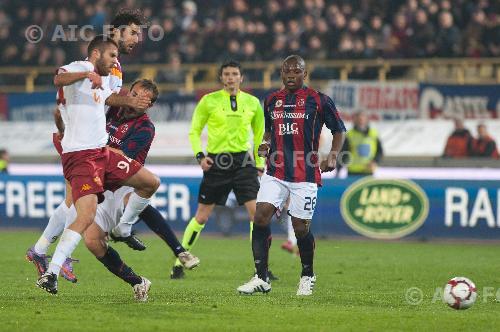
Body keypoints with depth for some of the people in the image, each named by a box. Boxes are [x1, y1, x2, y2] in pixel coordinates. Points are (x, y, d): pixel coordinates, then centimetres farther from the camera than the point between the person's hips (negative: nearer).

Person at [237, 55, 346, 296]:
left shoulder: (318, 100, -2)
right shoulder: (272, 100, 12)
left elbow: (339, 129, 7)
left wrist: (333, 155, -7)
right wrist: (266, 144, 7)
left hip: (305, 176, -4)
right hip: (275, 173, 4)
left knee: (301, 228, 0)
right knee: (261, 216, -13)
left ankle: (308, 276, 25)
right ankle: (261, 278, -8)